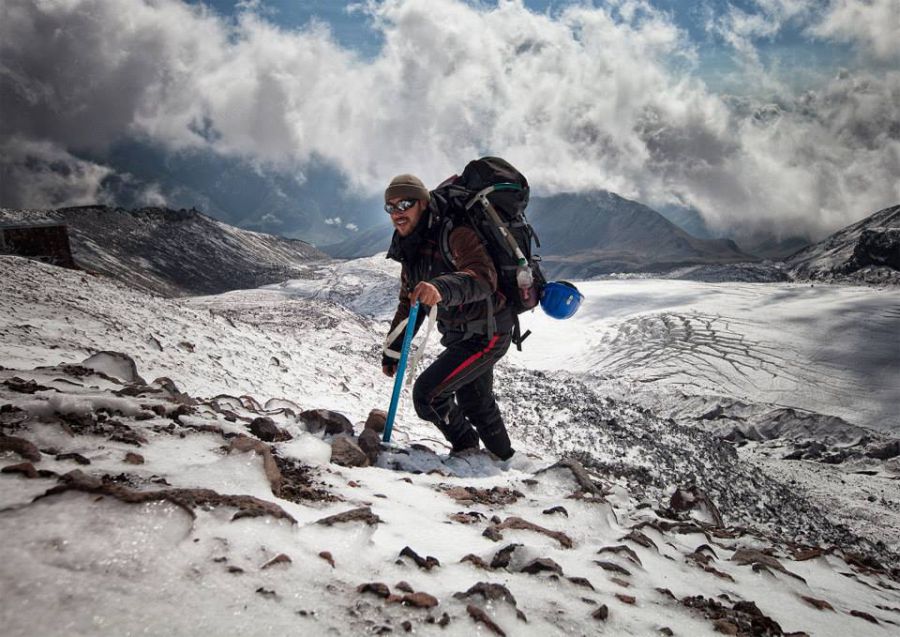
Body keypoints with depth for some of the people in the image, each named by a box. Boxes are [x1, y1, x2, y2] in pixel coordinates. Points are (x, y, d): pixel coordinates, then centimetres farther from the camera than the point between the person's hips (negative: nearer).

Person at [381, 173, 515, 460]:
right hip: (460, 337, 9)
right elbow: (408, 304, 16)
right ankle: (505, 461, 43)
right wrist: (392, 350, 16)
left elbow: (483, 277, -41)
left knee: (427, 393, -16)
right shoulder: (411, 249, 5)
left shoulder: (454, 234, -23)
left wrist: (441, 288, -58)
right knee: (475, 405, 22)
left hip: (486, 335, -9)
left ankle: (466, 448, 9)